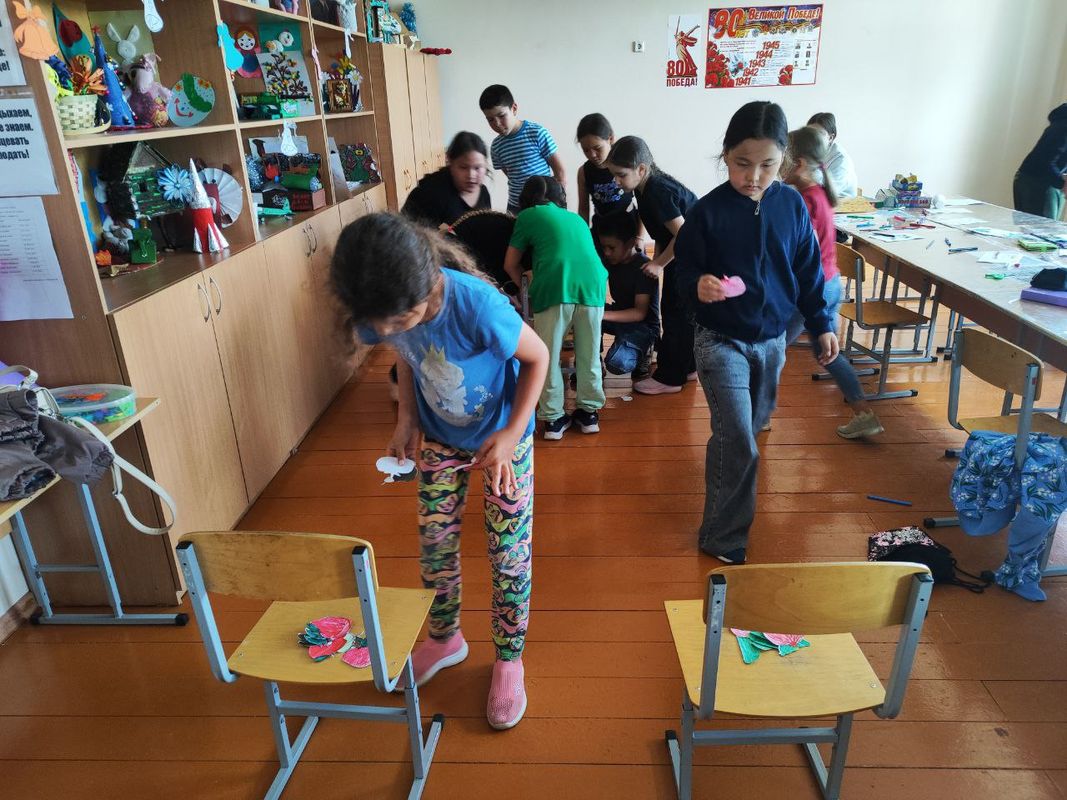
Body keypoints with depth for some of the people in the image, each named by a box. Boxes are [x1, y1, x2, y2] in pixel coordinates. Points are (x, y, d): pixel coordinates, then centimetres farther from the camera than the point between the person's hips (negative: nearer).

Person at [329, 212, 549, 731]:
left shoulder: (476, 305, -38)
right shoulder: (381, 313, -22)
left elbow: (537, 357, -21)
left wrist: (510, 435, -24)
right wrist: (406, 420, -9)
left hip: (503, 435, -4)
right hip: (439, 438, 4)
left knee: (509, 553, 4)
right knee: (434, 545, 13)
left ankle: (508, 661, 28)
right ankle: (445, 639, 40)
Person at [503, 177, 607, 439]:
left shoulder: (528, 216, 19)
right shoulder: (576, 218, 31)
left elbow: (511, 265, 20)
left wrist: (528, 288, 34)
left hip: (555, 287, -3)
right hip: (592, 284, 4)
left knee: (549, 357, 8)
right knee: (589, 354, 15)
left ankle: (553, 418, 13)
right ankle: (589, 412, 24)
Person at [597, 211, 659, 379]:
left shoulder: (643, 267, -21)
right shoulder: (609, 260, -1)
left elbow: (640, 313, -25)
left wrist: (602, 315, -34)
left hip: (643, 325, -7)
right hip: (619, 315, 7)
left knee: (616, 363, -32)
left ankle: (640, 353, 0)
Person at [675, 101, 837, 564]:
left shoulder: (791, 205, -2)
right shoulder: (707, 212, -14)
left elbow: (808, 270, 7)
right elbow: (684, 273, -10)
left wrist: (821, 325, 8)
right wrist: (699, 286, -32)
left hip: (772, 339, 5)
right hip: (721, 340, -5)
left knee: (751, 426, 21)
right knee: (739, 444, -9)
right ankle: (723, 537, 10)